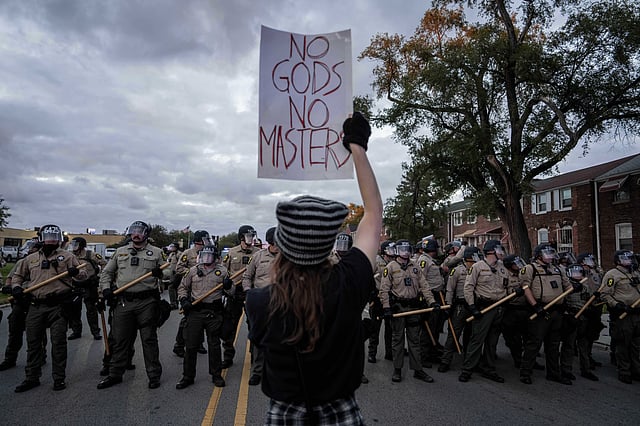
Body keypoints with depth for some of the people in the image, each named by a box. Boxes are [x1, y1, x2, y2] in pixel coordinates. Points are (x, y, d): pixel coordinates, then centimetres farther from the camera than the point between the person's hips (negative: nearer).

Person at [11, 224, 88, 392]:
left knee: (58, 343, 1)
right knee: (33, 343, 10)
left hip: (58, 307, -3)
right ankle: (32, 378, 24)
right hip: (36, 307, 4)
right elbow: (18, 276, 25)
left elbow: (84, 275, 2)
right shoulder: (30, 258, 14)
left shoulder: (67, 256, 4)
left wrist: (77, 272, -21)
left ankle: (59, 378, 11)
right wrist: (16, 287, 4)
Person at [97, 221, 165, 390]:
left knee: (149, 339, 4)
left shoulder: (156, 252, 5)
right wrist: (105, 288, 3)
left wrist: (160, 272, -13)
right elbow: (106, 272, 19)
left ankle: (154, 375, 15)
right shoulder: (120, 252, 13)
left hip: (147, 303, -3)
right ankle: (115, 374, 26)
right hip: (123, 302, 3)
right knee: (120, 339, 11)